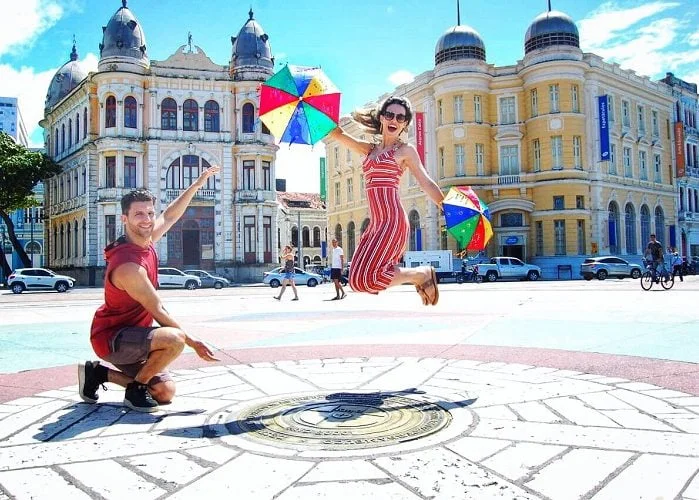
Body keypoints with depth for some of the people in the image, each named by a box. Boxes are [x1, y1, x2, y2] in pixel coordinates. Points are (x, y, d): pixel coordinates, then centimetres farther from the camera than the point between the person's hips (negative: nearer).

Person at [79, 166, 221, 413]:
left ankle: (99, 372, 17)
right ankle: (136, 389, -9)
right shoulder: (128, 265, -27)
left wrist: (197, 184, 16)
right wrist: (194, 343, -16)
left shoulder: (145, 241, -2)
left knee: (165, 392, 9)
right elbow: (158, 312, -23)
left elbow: (170, 216, 17)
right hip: (111, 338, -9)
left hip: (131, 334, 9)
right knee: (174, 338, -34)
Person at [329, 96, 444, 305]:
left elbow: (427, 184, 2)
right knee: (358, 278, 2)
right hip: (375, 223, 7)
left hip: (393, 220, -7)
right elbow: (337, 134, 15)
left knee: (364, 278, -17)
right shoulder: (370, 149, 19)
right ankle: (419, 275, 17)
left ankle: (423, 274, 2)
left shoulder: (406, 150, 4)